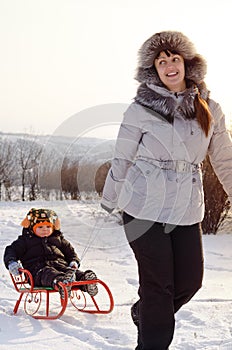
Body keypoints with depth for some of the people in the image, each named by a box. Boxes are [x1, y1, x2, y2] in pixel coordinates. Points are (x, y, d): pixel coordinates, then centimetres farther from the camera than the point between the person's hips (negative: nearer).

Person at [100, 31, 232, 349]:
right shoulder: (141, 110, -4)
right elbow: (122, 160, 2)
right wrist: (108, 202, 7)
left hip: (188, 210, 4)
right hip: (144, 208, -4)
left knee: (190, 280, 7)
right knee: (158, 282, -3)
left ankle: (145, 313, 35)